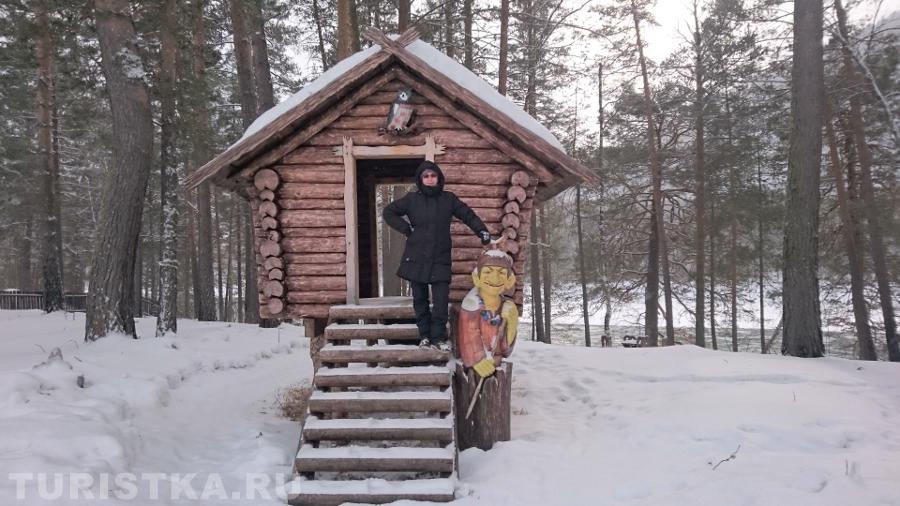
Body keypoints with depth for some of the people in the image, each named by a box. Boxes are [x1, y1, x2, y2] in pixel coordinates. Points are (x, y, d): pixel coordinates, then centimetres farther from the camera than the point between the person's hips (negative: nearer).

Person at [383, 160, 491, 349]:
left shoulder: (448, 199, 4)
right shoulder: (412, 199, 2)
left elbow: (468, 215, 11)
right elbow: (389, 212, 10)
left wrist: (482, 231, -4)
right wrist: (407, 229, 0)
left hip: (440, 258, -1)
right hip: (416, 258, 1)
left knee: (441, 300, -9)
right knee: (420, 299, 7)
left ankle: (438, 337, 1)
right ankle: (425, 335, 19)